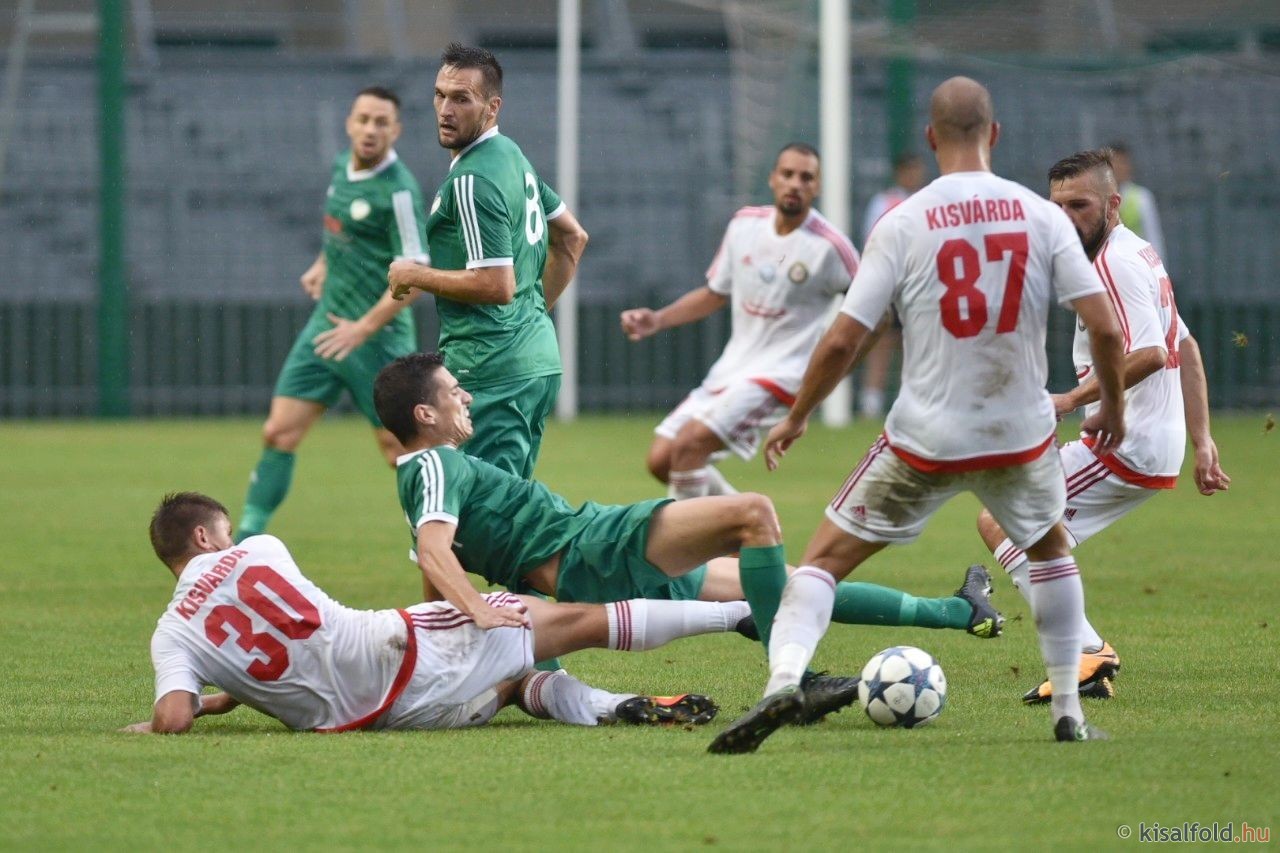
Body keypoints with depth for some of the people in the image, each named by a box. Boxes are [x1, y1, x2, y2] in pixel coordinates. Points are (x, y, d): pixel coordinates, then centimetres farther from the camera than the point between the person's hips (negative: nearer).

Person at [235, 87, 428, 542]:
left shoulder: (398, 190, -17)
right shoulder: (342, 167, 7)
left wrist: (364, 328, -24)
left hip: (376, 337, -7)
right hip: (326, 325, 7)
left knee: (399, 448, -2)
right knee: (278, 433, 1)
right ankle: (245, 542, 4)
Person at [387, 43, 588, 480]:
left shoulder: (470, 180, -16)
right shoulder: (513, 157, 15)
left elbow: (497, 285, -21)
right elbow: (572, 237, 26)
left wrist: (416, 275, -9)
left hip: (492, 374, -10)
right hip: (539, 359, 10)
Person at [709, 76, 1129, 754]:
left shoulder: (902, 224, -8)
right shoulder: (1041, 216, -4)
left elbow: (843, 342, -10)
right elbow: (1105, 328, -6)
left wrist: (795, 419, 6)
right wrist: (1112, 406, 13)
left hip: (924, 442, -2)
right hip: (1021, 436, 2)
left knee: (826, 555, 7)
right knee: (1051, 547, 30)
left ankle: (784, 678, -18)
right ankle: (1069, 711, 27)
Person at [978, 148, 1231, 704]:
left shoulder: (1115, 262, -15)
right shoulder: (1137, 253, 17)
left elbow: (1150, 353, -28)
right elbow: (1186, 349, 23)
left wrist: (1072, 400, -23)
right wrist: (1202, 443, 23)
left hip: (1127, 445, -10)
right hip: (1159, 447, 10)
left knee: (1001, 522, -10)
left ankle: (1087, 652, -20)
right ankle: (1090, 670, 14)